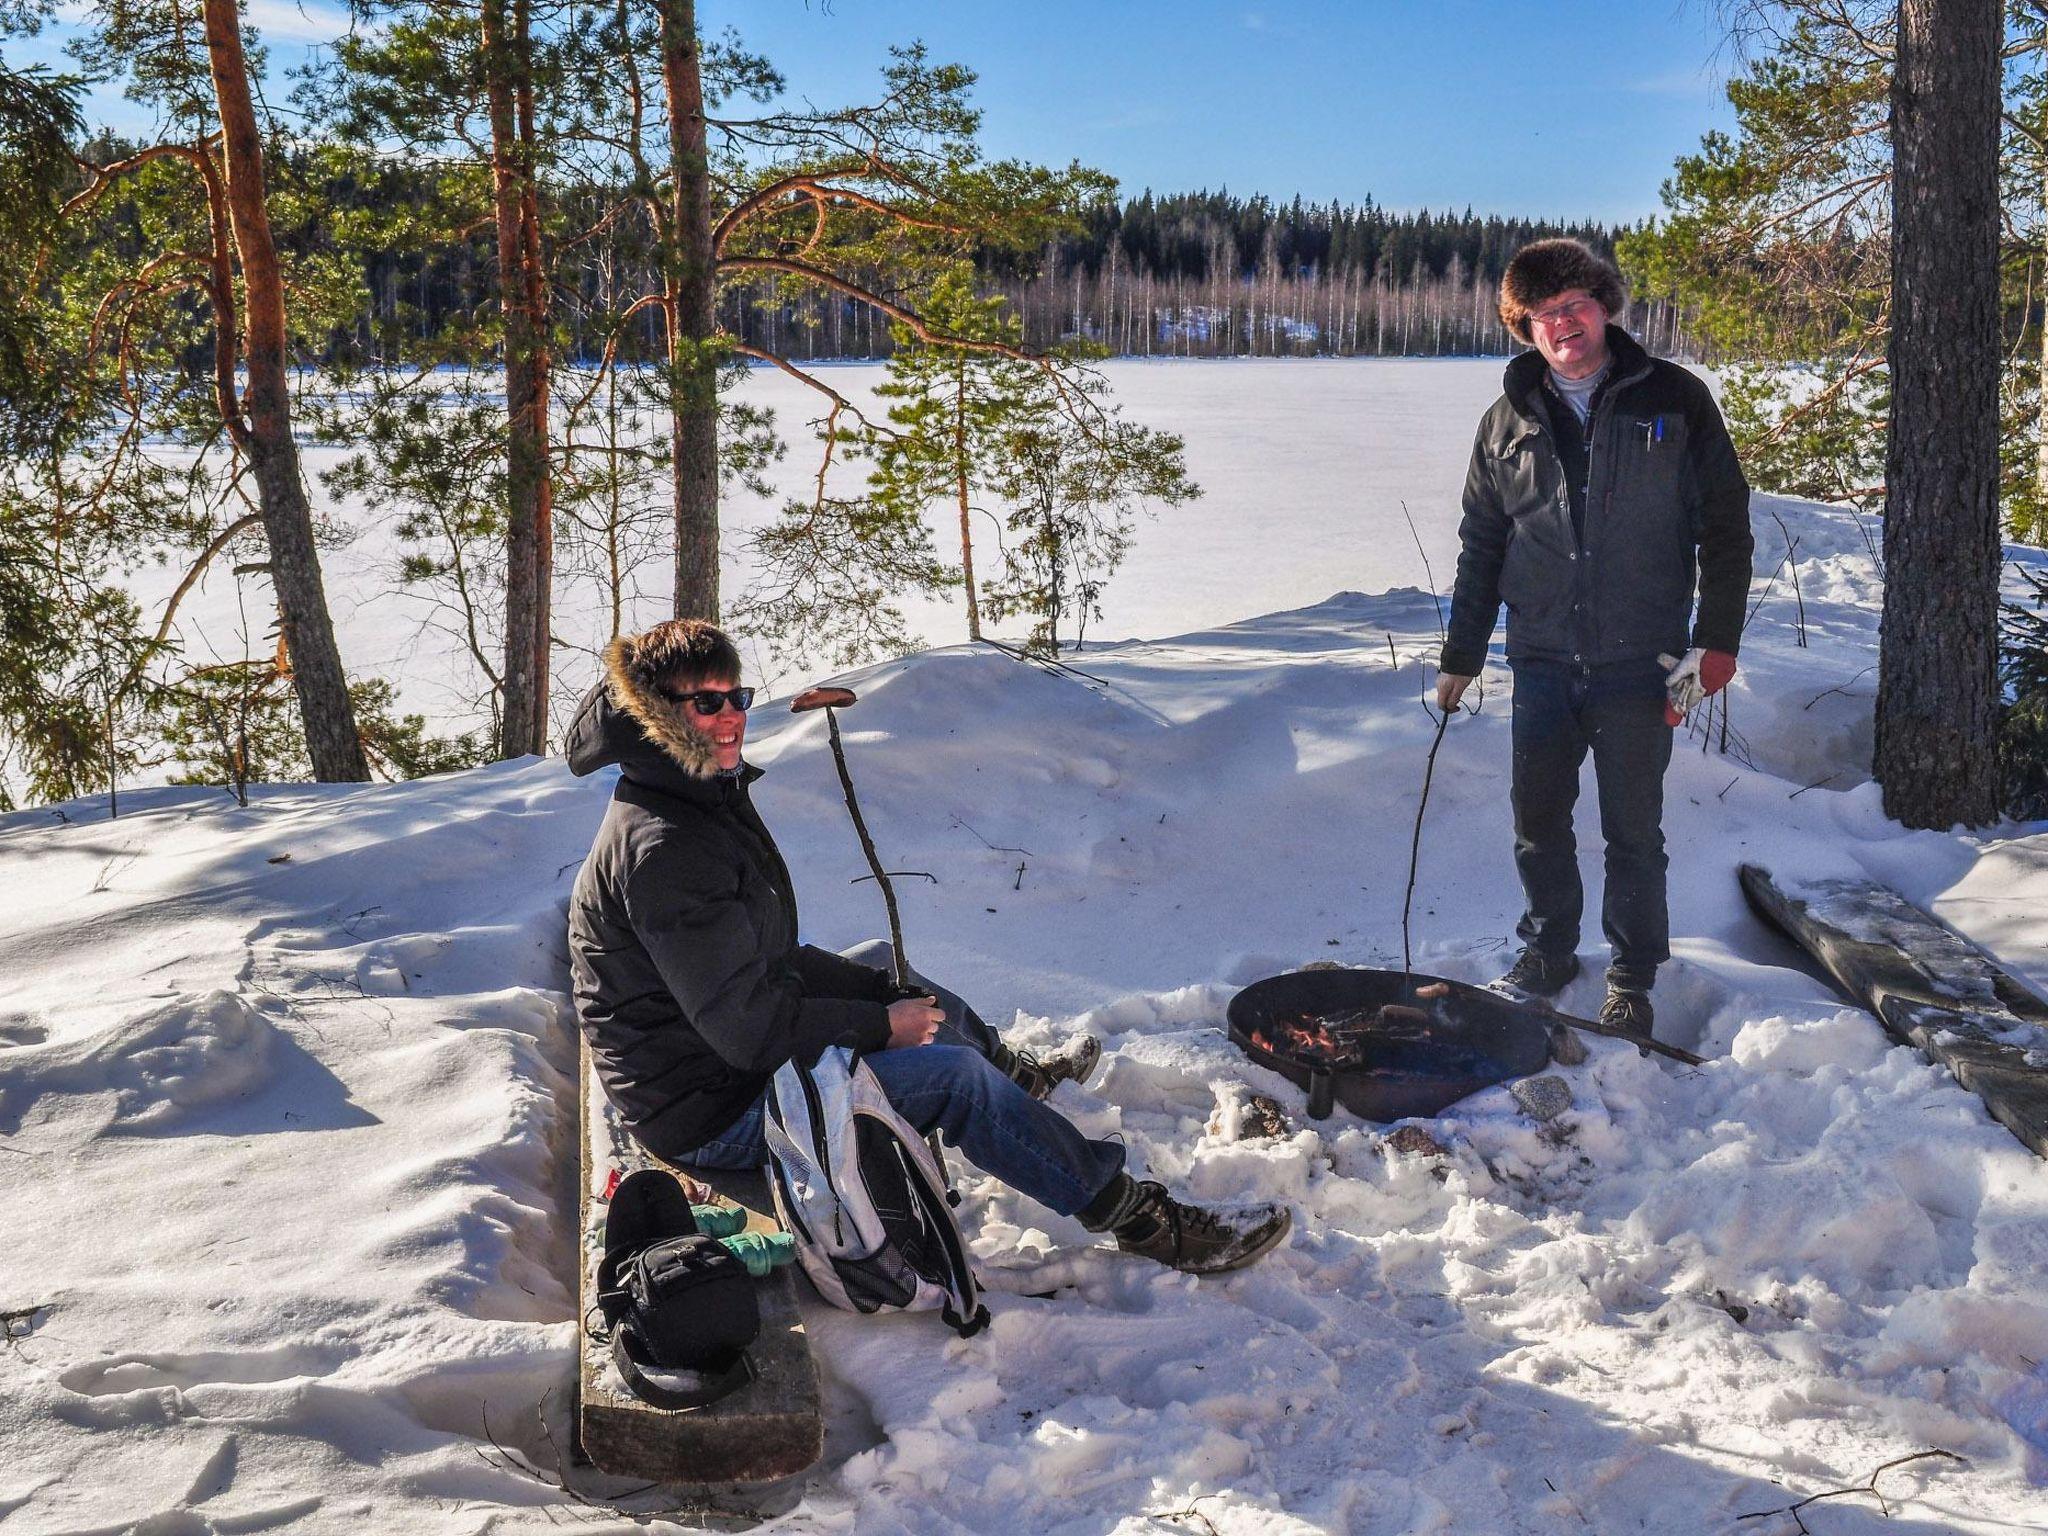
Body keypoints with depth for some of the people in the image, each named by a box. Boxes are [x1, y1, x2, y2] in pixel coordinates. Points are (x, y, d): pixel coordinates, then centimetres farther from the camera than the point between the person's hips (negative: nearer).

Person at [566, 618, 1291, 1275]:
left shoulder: (707, 802, 7)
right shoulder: (660, 848, -26)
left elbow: (769, 959, 14)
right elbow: (745, 1024, -28)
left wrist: (888, 993, 5)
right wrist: (882, 1025, -16)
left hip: (728, 1052, 10)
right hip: (710, 1117, -10)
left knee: (913, 990, 23)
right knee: (953, 1074, -16)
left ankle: (1022, 1075, 54)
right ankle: (1145, 1221, -5)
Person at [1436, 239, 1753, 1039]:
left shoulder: (1674, 401, -1)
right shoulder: (1508, 421, 6)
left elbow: (1725, 526, 0)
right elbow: (1480, 545, 13)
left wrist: (1716, 643, -7)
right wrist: (1461, 655, 13)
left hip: (1640, 665, -2)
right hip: (1542, 663, 3)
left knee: (1633, 831, 6)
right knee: (1538, 821, 11)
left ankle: (1633, 978, 22)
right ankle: (1548, 951, 31)